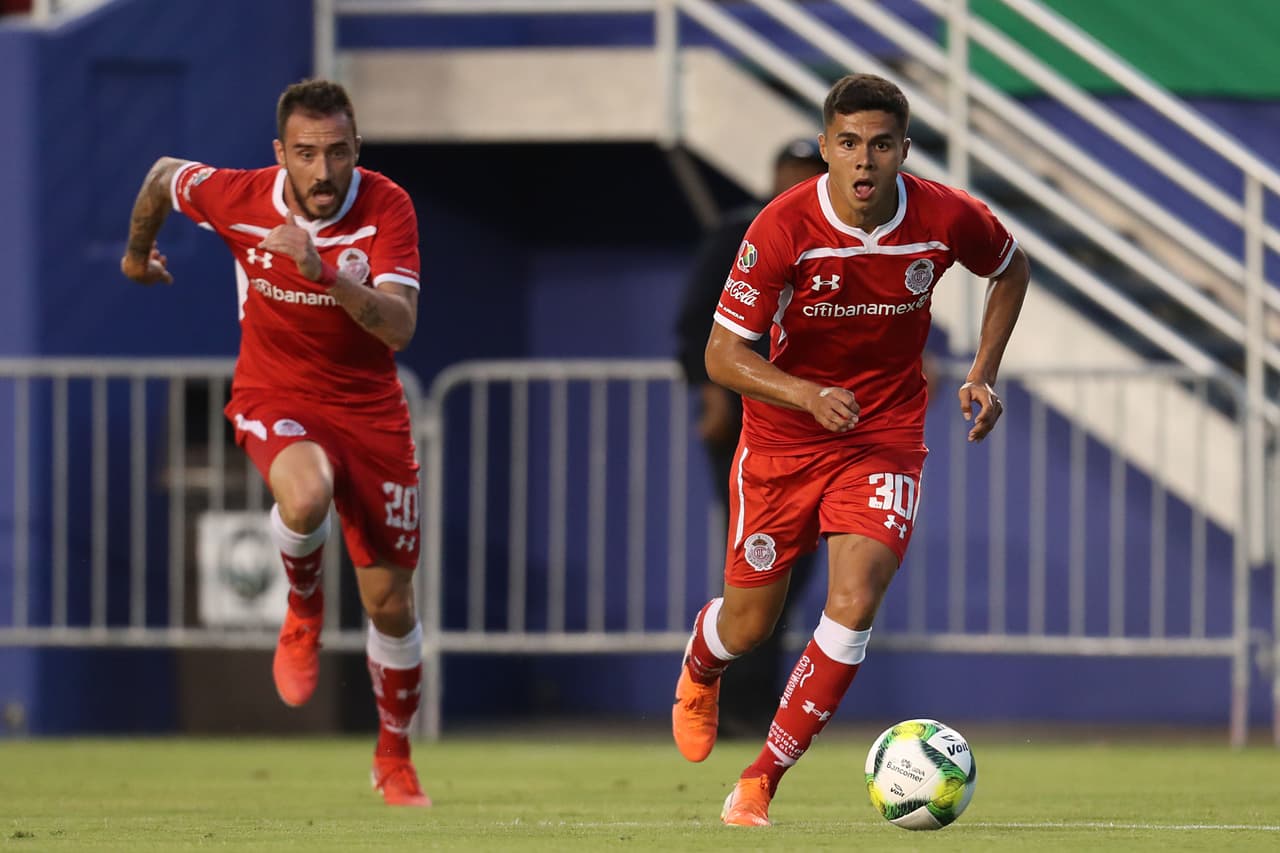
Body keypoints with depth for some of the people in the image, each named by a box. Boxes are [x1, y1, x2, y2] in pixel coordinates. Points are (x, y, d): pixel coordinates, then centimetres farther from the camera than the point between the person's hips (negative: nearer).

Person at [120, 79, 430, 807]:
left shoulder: (387, 207, -18)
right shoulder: (238, 198, -16)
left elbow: (399, 327, -28)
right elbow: (163, 174, 7)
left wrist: (325, 274, -43)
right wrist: (138, 253, 25)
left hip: (369, 410, 1)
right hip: (277, 399, -1)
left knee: (391, 603, 4)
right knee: (305, 498, -37)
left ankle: (395, 758, 29)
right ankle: (305, 610, -2)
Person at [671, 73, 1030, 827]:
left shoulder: (949, 219, -14)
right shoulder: (783, 228, -22)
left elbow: (1011, 269, 10)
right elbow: (724, 353, -18)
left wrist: (983, 375, 0)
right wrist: (811, 396, -34)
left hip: (886, 438, 1)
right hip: (782, 441, -1)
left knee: (854, 604, -20)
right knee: (751, 623, 9)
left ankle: (761, 783, -9)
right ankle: (699, 672, 49)